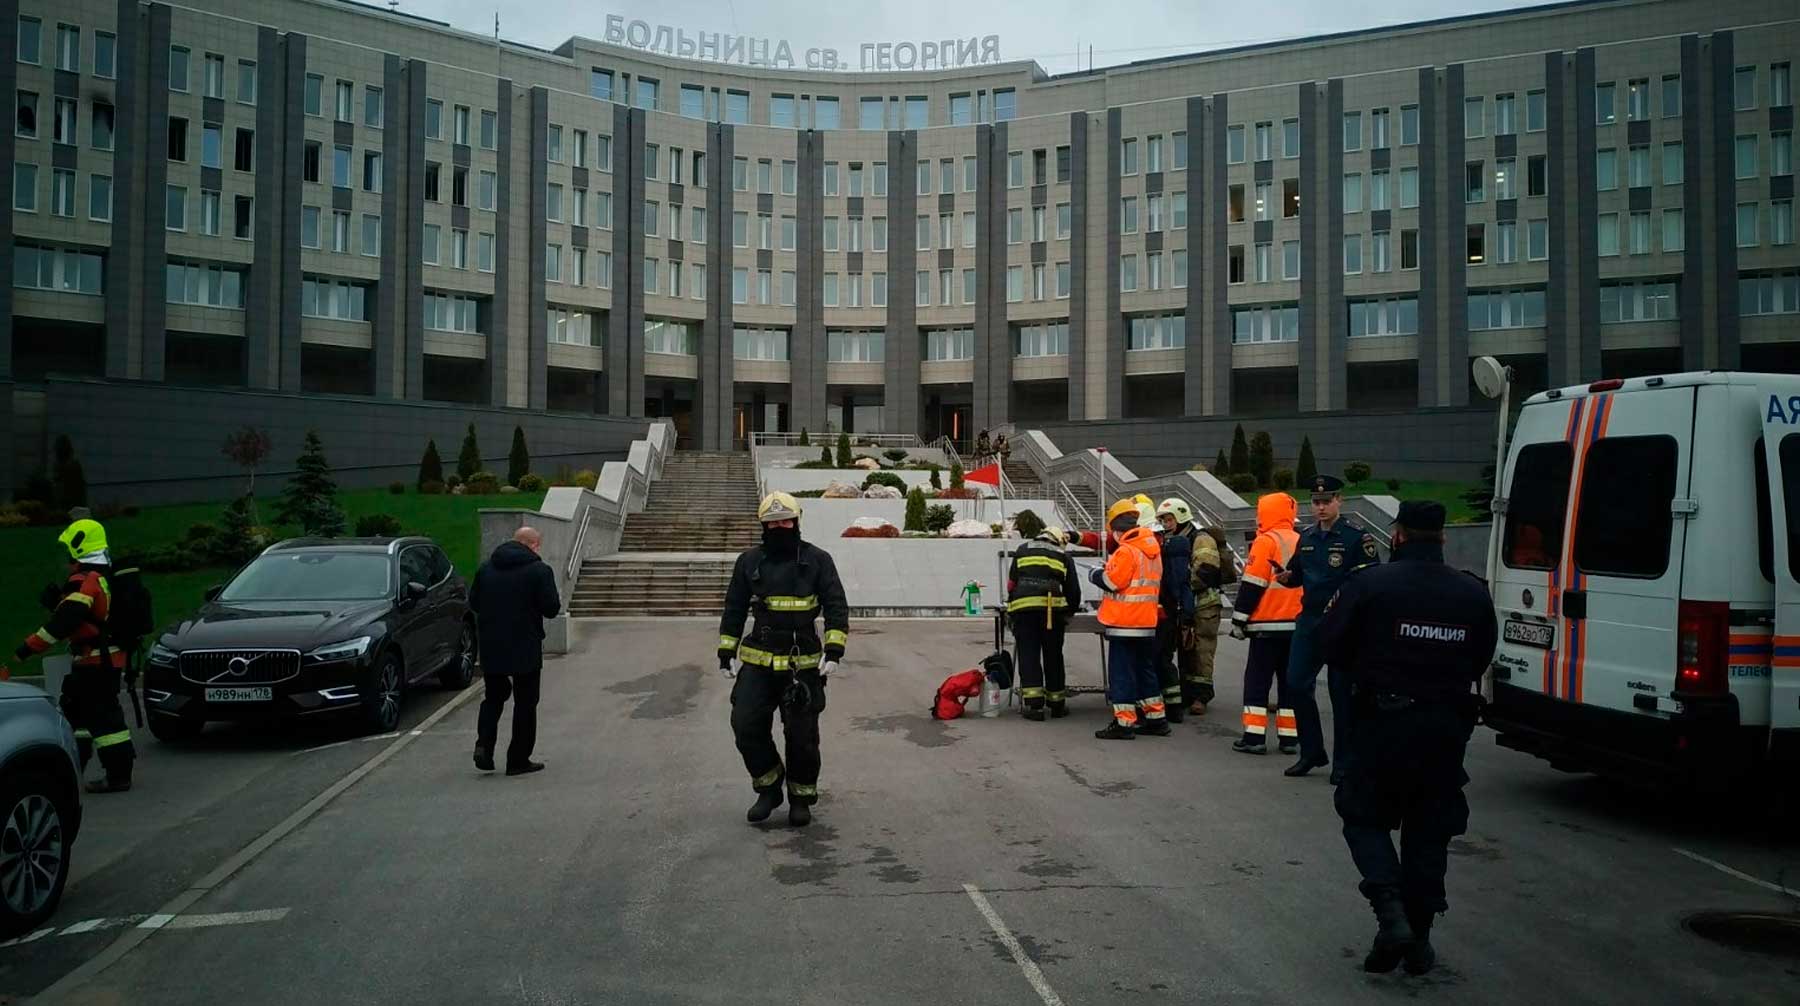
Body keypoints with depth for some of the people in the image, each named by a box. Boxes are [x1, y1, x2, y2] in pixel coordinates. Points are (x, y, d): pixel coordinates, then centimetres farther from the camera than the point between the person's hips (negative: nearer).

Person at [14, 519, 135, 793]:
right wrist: (56, 601, 6)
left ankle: (118, 775, -6)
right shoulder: (103, 578, 15)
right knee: (77, 709, 21)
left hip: (95, 661, -11)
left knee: (103, 716, -8)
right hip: (107, 658, 11)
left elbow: (64, 622, -27)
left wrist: (30, 646, -25)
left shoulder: (84, 582, -17)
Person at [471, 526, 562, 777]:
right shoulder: (539, 570, -10)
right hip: (525, 648, -4)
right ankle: (518, 760, 8)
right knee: (525, 703, 6)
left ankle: (484, 745, 1)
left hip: (490, 646, 4)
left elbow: (473, 602, 10)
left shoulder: (485, 568, 6)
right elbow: (551, 608, -13)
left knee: (493, 697, 20)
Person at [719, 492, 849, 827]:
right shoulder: (749, 562, 6)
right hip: (758, 663, 2)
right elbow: (734, 610, 13)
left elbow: (836, 607, -2)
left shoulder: (817, 560, -1)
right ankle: (769, 788, 15)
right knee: (746, 726, -6)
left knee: (802, 736, 4)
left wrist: (834, 651, -12)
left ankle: (801, 799, 23)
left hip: (804, 664, -2)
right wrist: (725, 653, 9)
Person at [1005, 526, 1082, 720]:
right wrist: (1070, 610, 33)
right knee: (1053, 656, 11)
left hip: (1022, 609, 0)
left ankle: (1034, 705, -5)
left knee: (1028, 655, 2)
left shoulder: (1022, 550, 21)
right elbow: (1073, 590, 17)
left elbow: (1011, 583, 18)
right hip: (1053, 609, 0)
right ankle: (1057, 704, 20)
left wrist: (1012, 605, 30)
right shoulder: (1063, 556, 19)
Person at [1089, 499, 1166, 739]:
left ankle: (1124, 722, -3)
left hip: (1124, 623, -8)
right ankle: (1156, 718, 22)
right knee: (1145, 670, 17)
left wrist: (1097, 574, 2)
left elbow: (1112, 581, -17)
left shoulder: (1126, 551, -16)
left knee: (1121, 672, -3)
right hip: (1147, 622, 9)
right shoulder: (1152, 547, 11)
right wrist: (1110, 569, 15)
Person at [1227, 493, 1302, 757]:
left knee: (1257, 681, 0)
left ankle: (1254, 736, -4)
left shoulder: (1265, 542, -10)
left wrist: (1238, 620, -7)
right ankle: (1288, 737, 12)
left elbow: (1252, 585, -13)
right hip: (1296, 625, 6)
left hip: (1267, 626, -6)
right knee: (1289, 681, 11)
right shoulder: (1302, 542, 9)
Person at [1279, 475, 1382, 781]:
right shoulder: (1306, 537, 11)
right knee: (1297, 684, 4)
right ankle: (1312, 752, 20)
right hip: (1309, 619, 6)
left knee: (1341, 692, 2)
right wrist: (1287, 577, 0)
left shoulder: (1357, 537, -10)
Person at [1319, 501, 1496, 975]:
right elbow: (1480, 659, 7)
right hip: (1447, 724, 4)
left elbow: (1330, 642, -7)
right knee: (1428, 830, 14)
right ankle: (1420, 936, 18)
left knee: (1365, 817, 12)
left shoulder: (1369, 584, -12)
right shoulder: (1473, 593, 0)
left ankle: (1392, 913, -7)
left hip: (1383, 720, -3)